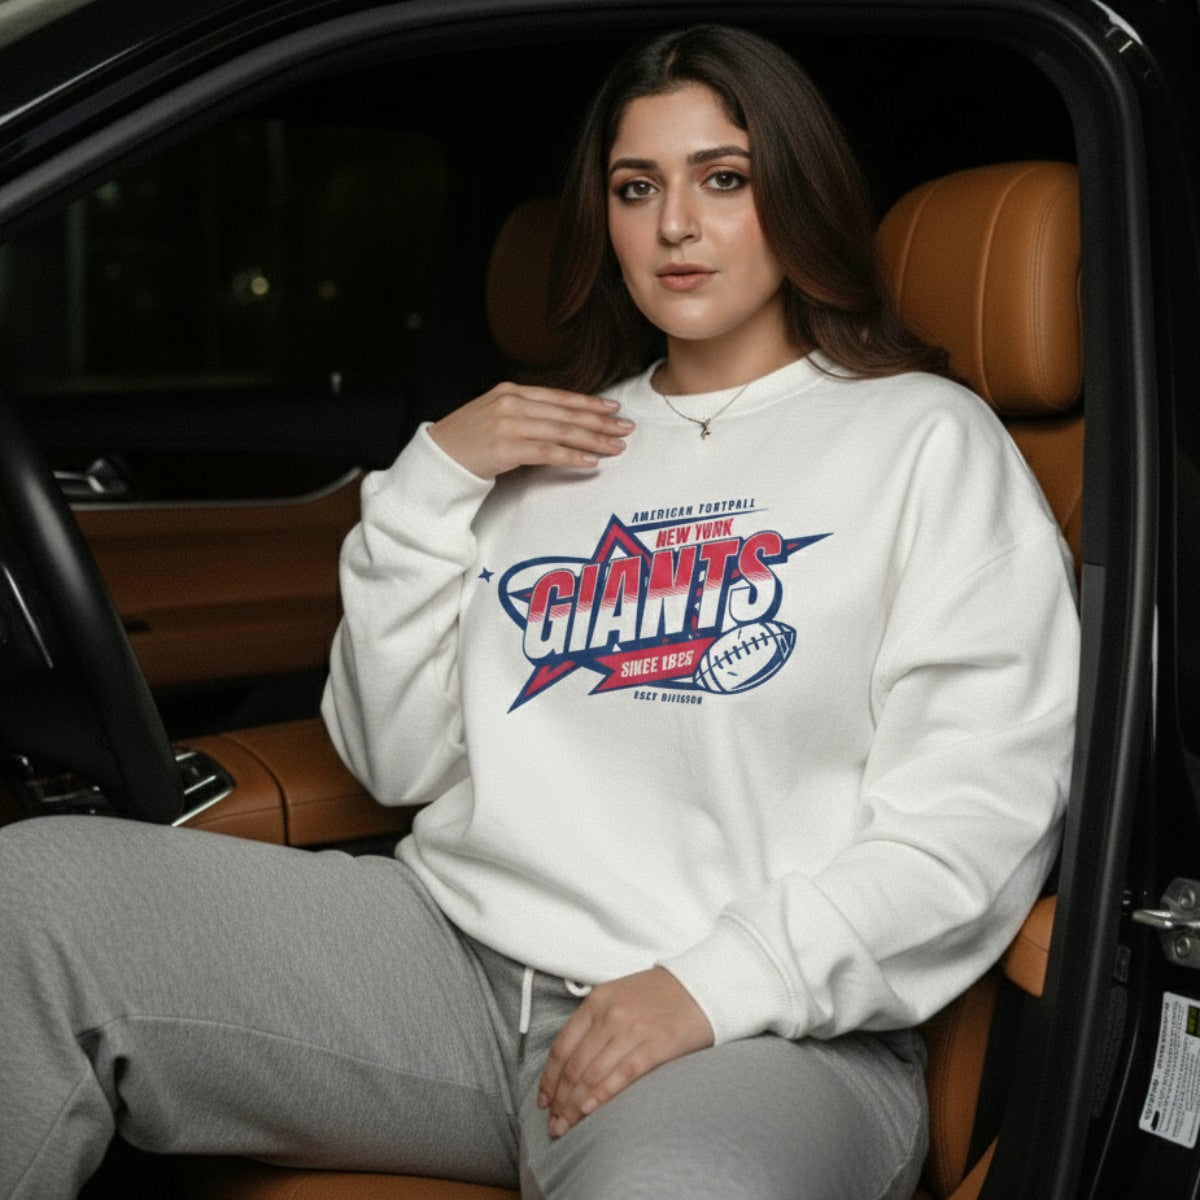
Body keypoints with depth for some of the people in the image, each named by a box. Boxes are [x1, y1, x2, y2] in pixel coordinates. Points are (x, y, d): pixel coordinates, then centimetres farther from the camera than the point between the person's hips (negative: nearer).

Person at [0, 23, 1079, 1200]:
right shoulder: (548, 448, 21)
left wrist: (720, 984, -15)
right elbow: (399, 762, 15)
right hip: (459, 956, 5)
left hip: (765, 1026, -5)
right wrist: (431, 482, 6)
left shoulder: (926, 439, 7)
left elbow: (979, 809, -4)